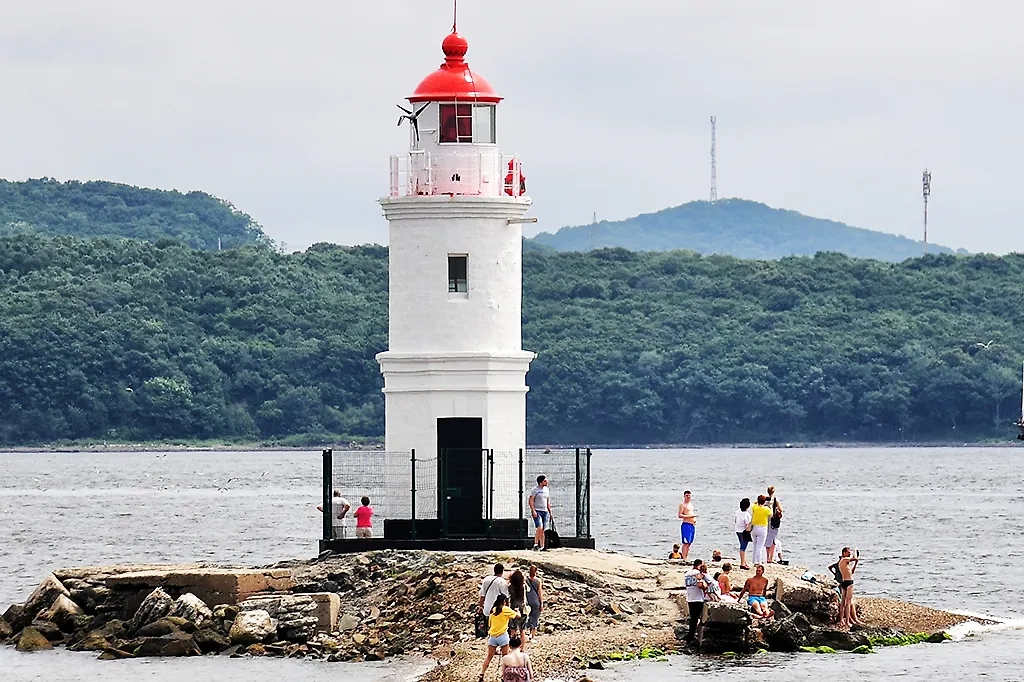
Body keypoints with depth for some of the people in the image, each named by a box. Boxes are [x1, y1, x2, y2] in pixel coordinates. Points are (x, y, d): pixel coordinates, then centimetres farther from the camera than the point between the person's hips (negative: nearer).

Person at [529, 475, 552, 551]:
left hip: (545, 511, 6)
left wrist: (550, 512, 18)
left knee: (543, 530, 4)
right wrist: (533, 511, -19)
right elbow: (531, 501, -9)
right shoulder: (535, 490, -6)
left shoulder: (546, 490, 15)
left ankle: (542, 546, 6)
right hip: (537, 511, -6)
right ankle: (536, 544, -15)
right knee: (539, 528, -20)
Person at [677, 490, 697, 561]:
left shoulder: (691, 504, 19)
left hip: (693, 525, 9)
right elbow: (680, 515, -15)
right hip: (686, 525, -9)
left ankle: (686, 558, 11)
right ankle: (684, 559, -14)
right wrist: (691, 516, -18)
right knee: (686, 543, -12)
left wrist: (695, 519, 12)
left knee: (689, 543, 8)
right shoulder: (682, 504, -6)